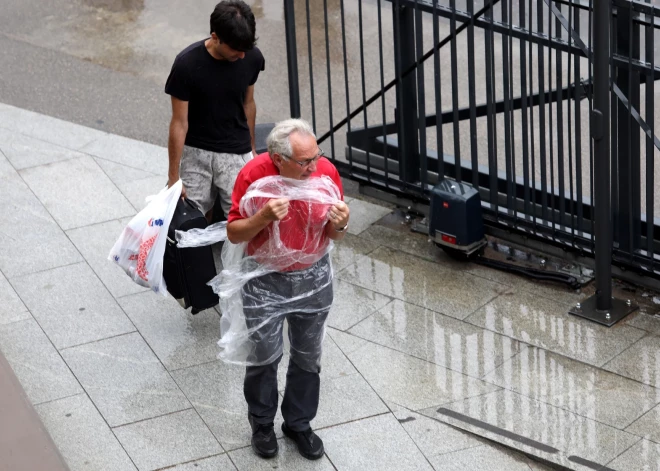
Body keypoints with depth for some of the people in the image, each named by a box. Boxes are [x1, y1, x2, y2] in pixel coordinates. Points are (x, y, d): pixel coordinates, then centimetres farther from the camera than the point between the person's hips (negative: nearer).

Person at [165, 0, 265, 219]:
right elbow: (179, 122, -12)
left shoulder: (252, 58, -9)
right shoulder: (187, 63, -19)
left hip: (236, 154, 2)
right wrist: (174, 176, -8)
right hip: (195, 152, -2)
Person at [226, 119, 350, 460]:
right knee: (264, 356, 9)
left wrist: (339, 225, -26)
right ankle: (262, 423, 33)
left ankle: (299, 423, 35)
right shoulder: (253, 175, -22)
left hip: (314, 278, 2)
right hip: (265, 281, -2)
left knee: (308, 357, 14)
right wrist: (264, 217, -32)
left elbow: (333, 234, -2)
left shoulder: (326, 172, -15)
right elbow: (234, 233, -13)